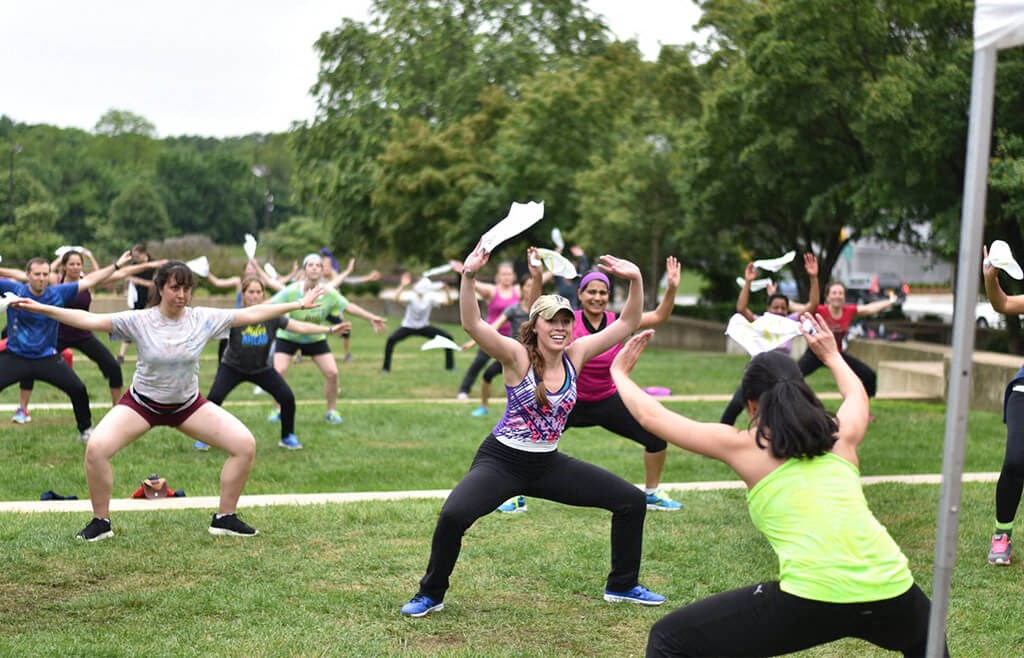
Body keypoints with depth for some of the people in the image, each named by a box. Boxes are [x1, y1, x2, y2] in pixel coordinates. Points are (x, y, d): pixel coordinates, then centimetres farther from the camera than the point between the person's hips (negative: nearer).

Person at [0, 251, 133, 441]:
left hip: (47, 358, 2)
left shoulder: (58, 293, -3)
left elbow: (89, 281, 2)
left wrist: (116, 265, 2)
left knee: (78, 389, -3)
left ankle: (85, 430, 18)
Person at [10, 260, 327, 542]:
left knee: (245, 444, -13)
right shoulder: (138, 320, -16)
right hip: (142, 402, -2)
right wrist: (41, 308, -25)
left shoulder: (204, 318, -12)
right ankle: (101, 522, -1)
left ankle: (225, 518, 5)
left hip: (188, 404, 2)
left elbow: (251, 313, -7)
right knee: (96, 448, -24)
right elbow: (89, 320, -18)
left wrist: (298, 304, -7)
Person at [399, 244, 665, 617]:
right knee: (453, 515, -30)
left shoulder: (576, 355, -1)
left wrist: (635, 280, -17)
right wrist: (468, 277, -43)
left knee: (631, 501, 3)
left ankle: (622, 586, 22)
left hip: (548, 464, 5)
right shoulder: (517, 356, -14)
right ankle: (430, 594, -4)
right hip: (502, 461, -5)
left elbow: (627, 323, -2)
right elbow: (472, 325, -29)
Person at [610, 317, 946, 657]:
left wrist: (619, 371, 38)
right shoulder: (841, 434, 20)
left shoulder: (744, 447, 11)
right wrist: (831, 354, 61)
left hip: (813, 597, -4)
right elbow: (857, 394, 45)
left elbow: (652, 417, 21)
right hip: (890, 593, 5)